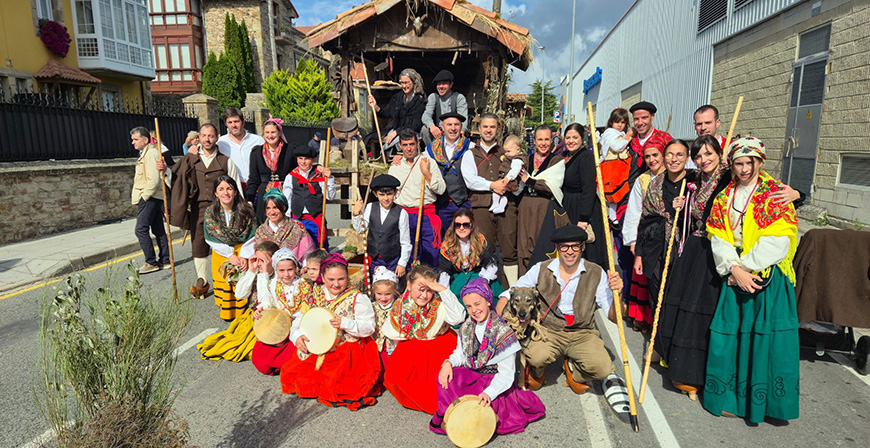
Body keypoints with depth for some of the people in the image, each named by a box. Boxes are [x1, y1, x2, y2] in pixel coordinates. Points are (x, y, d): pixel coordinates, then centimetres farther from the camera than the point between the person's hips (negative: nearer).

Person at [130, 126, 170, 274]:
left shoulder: (151, 153, -13)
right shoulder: (145, 153, 21)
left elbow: (154, 180, -22)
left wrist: (144, 197, -17)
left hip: (150, 198, -10)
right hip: (152, 198, 10)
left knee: (141, 229, -9)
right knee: (158, 229, 10)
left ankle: (151, 263, -5)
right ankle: (164, 260, 14)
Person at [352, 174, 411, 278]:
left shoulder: (401, 213, -12)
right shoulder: (370, 208, -4)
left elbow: (405, 242, -6)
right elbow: (360, 230, 5)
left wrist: (402, 264, -4)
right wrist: (356, 214, -10)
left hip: (392, 260, -2)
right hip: (373, 258, 3)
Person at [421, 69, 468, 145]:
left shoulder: (459, 98, -3)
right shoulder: (433, 97, 5)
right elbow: (426, 115, -11)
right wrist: (431, 126, -36)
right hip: (437, 132, 2)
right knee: (425, 129, -24)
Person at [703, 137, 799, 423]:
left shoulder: (775, 195, -2)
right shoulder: (724, 197, 9)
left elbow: (777, 241, -12)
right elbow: (718, 237, 1)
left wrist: (745, 266, -13)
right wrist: (734, 269, -12)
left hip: (769, 277, -3)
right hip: (734, 277, 4)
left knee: (765, 334, -2)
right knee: (728, 333, 5)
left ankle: (761, 401, 15)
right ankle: (730, 396, 22)